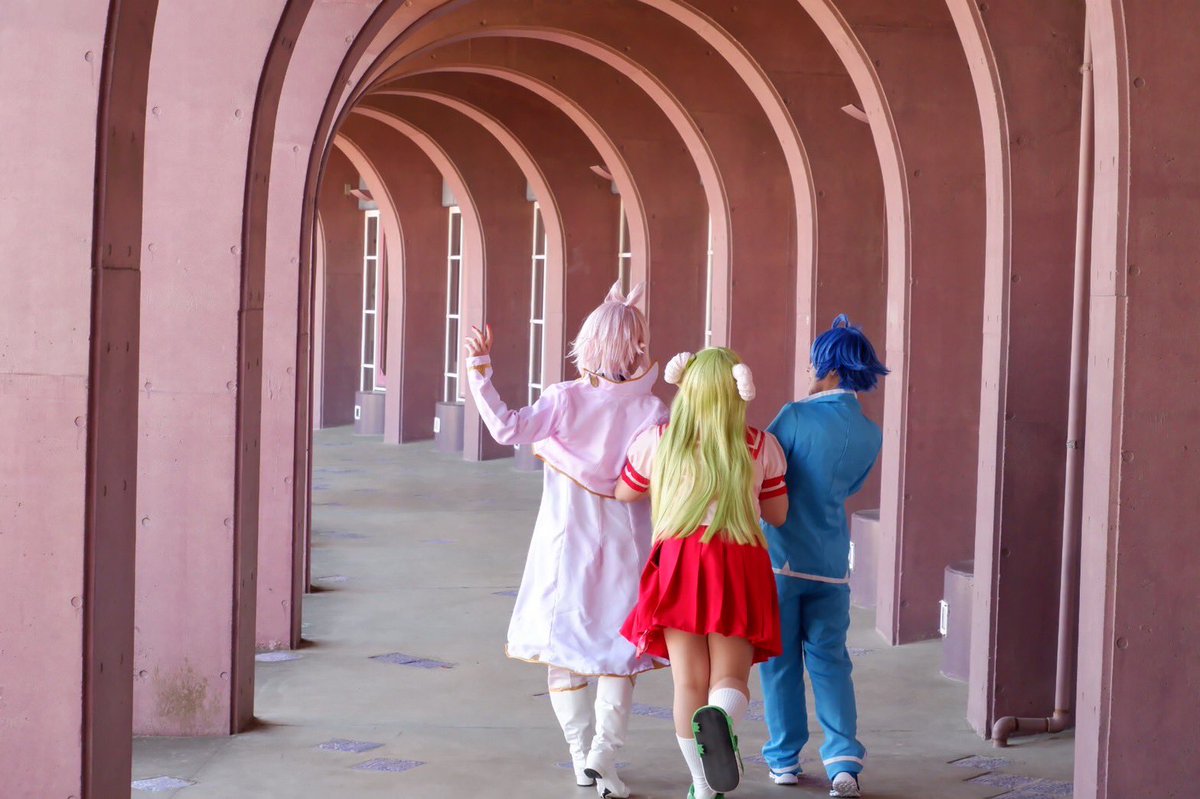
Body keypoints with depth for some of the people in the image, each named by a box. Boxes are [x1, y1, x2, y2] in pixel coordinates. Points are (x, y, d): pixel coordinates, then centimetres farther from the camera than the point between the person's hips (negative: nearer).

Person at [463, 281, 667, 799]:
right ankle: (602, 754, -5)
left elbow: (509, 429, -22)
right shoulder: (650, 409, -9)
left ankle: (582, 755, 18)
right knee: (618, 648, 9)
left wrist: (480, 371, -18)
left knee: (561, 641, 14)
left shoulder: (565, 398, -10)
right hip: (624, 543, 0)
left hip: (565, 540, 0)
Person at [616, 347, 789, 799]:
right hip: (741, 565, 0)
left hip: (678, 563, 0)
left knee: (690, 681, 5)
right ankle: (721, 719, -36)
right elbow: (778, 515, 15)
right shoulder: (763, 447, 6)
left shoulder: (655, 442, 6)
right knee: (730, 677, -1)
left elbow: (624, 493, 22)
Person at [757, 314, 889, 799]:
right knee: (830, 660, 9)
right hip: (831, 562, 3)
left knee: (781, 661, 9)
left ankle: (785, 759, 16)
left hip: (779, 557, -3)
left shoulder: (797, 417, -13)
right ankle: (844, 760, -3)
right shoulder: (870, 435, 2)